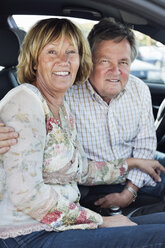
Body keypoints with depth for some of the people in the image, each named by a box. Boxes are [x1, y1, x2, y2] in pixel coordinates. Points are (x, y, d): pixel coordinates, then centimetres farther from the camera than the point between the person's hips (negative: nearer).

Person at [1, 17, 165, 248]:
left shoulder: (62, 108, 14)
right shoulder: (25, 101, -15)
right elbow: (25, 194, -23)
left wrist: (132, 163, 32)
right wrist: (100, 221, -15)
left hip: (59, 226, 9)